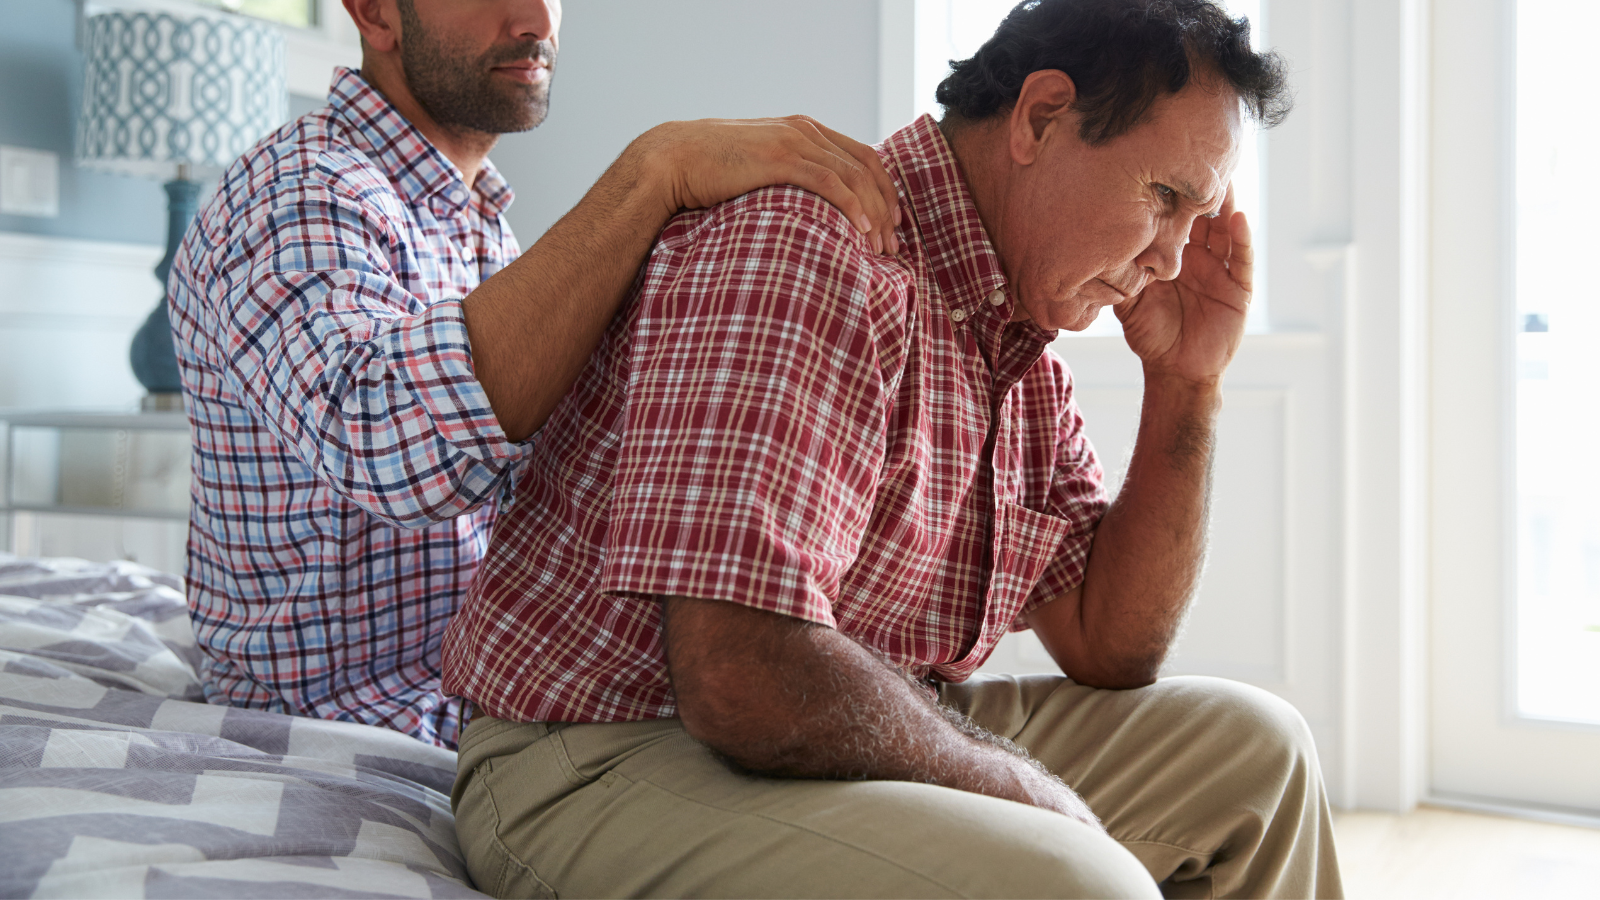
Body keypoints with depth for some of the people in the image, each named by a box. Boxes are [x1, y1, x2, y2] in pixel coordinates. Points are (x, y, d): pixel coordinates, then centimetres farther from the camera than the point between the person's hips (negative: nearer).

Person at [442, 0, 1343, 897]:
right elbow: (740, 678, -31)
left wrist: (1188, 385, 2)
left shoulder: (1026, 354, 8)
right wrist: (1026, 791, -16)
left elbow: (1109, 648, 12)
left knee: (1254, 750, 12)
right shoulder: (805, 255, -22)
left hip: (867, 749, 9)